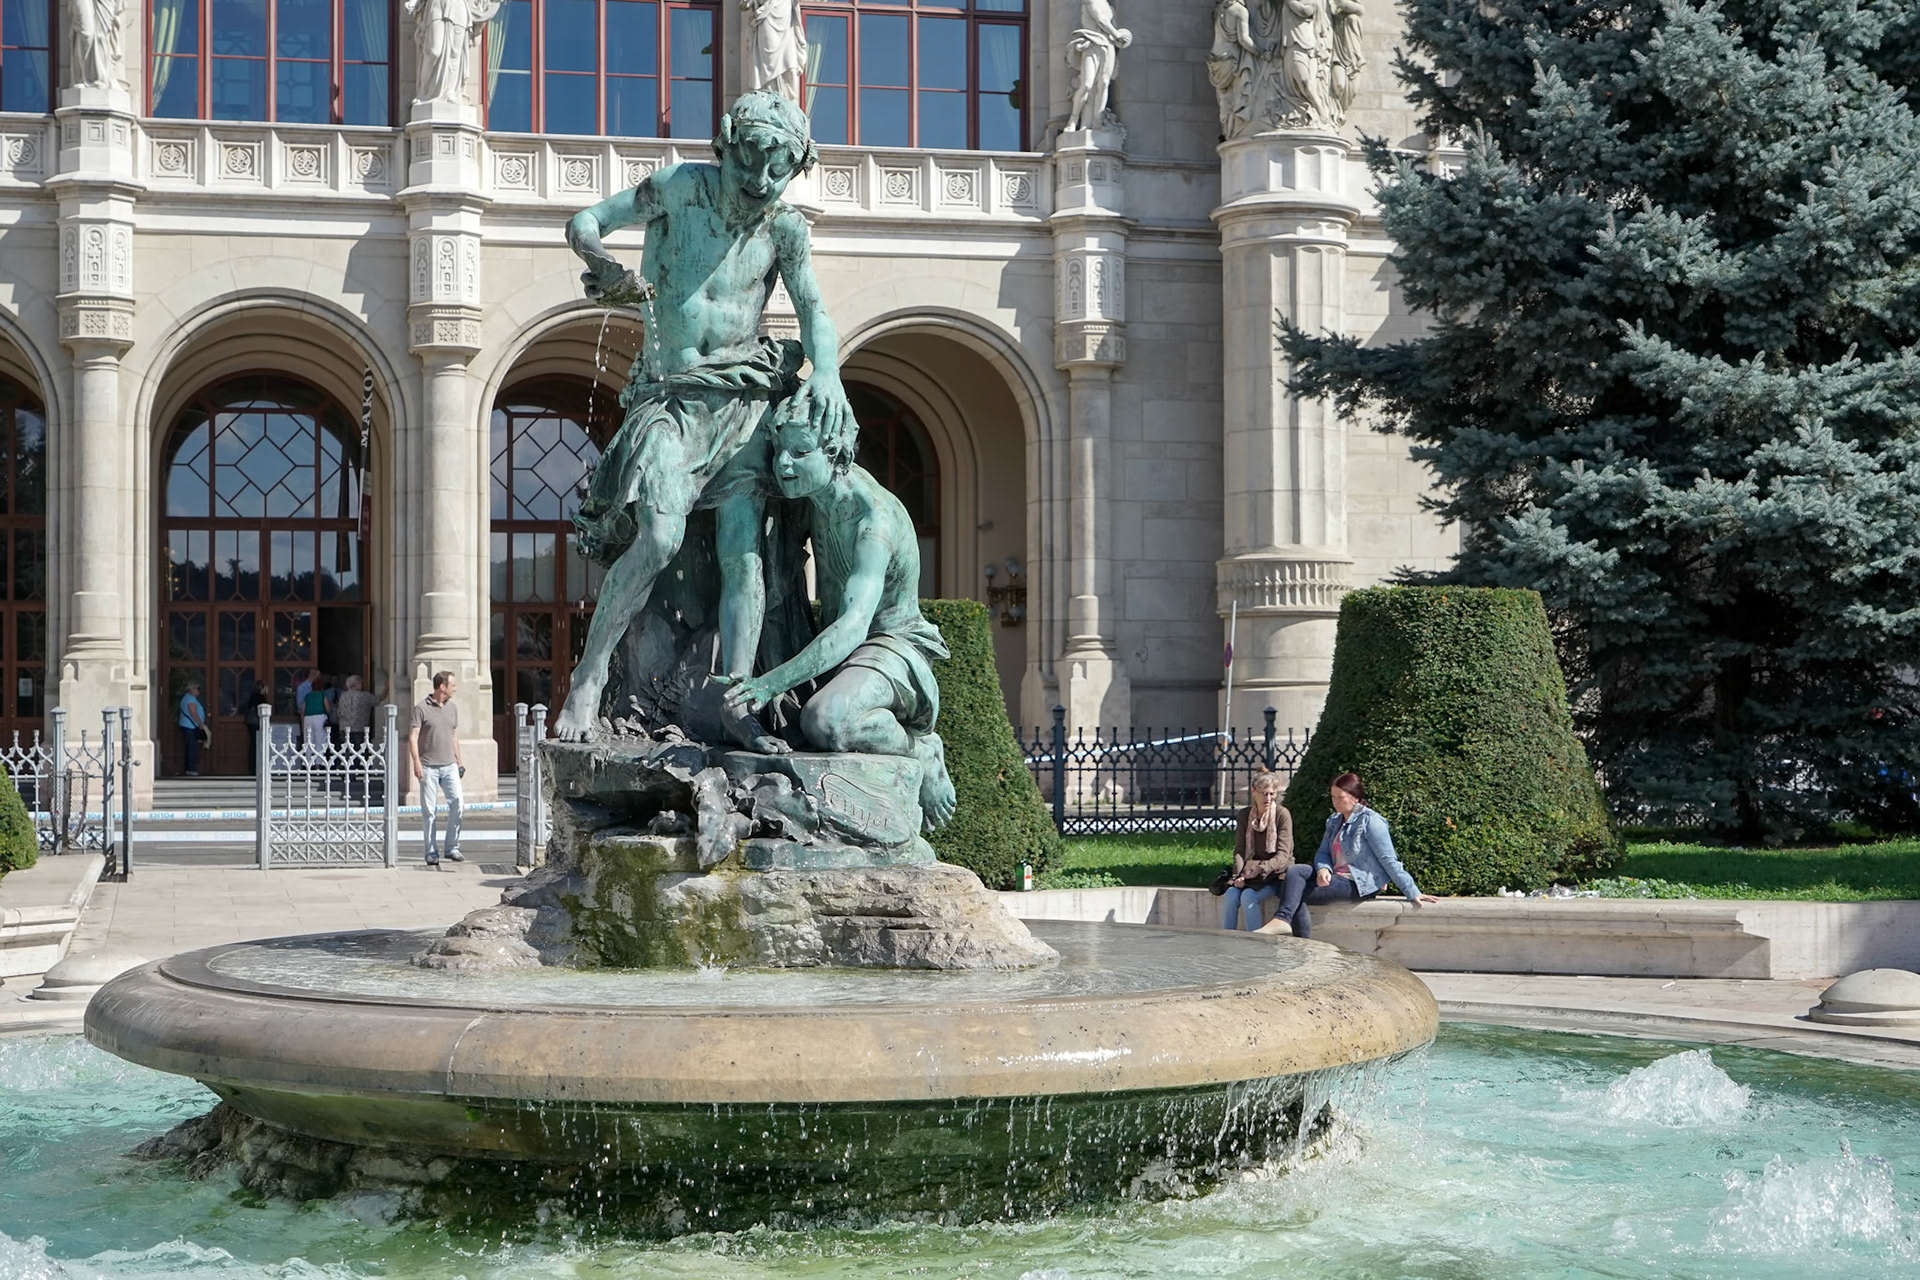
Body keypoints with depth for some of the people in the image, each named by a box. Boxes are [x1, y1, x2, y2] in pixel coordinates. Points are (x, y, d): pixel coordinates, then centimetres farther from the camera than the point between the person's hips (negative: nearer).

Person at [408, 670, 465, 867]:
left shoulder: (452, 708, 13)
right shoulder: (421, 708, -5)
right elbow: (413, 737, -7)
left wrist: (459, 761, 21)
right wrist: (416, 762, -15)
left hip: (449, 765, 5)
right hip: (429, 767, -4)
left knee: (457, 803, -8)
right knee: (429, 810, -1)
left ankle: (452, 848, 3)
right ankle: (431, 853, 7)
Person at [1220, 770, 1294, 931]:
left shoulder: (1282, 814, -8)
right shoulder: (1245, 815, 6)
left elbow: (1283, 855, -13)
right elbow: (1239, 850, 3)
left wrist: (1261, 869, -28)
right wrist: (1239, 874, -16)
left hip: (1276, 874, -4)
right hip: (1250, 871, 4)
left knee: (1248, 896, -30)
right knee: (1230, 895, -24)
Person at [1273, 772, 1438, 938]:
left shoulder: (1369, 821, -10)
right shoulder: (1334, 821, 17)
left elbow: (1389, 861, -11)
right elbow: (1323, 853, 13)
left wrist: (1413, 893, -12)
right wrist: (1323, 869, -12)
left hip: (1358, 885, -8)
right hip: (1335, 878, 8)